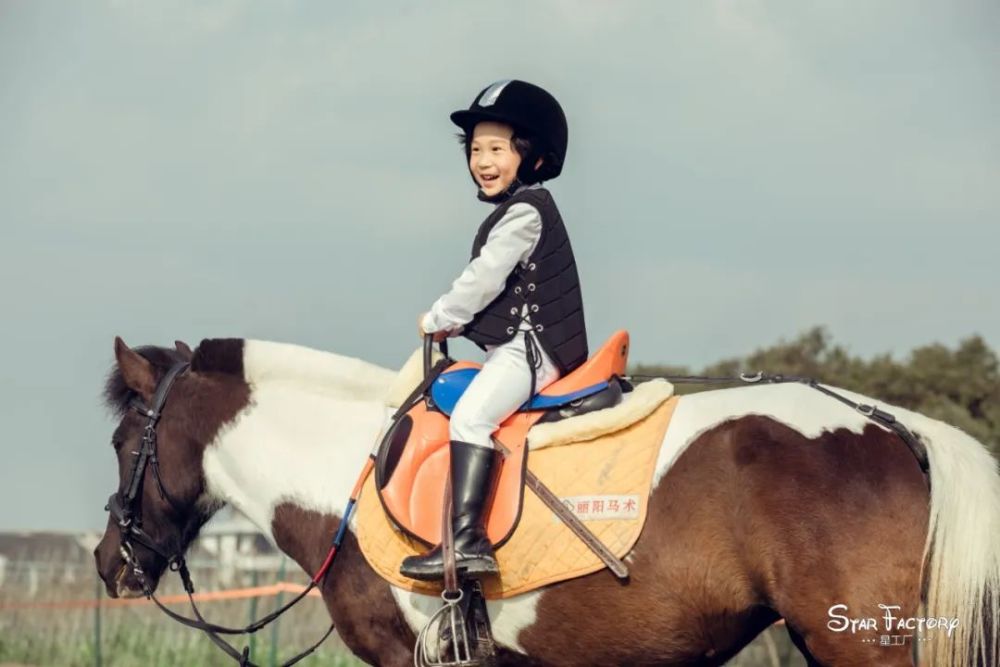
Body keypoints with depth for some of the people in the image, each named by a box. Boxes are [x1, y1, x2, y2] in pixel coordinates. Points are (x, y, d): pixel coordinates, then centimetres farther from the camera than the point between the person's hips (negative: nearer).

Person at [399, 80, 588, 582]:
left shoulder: (525, 211, -12)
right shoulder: (517, 210, 20)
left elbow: (485, 278, -17)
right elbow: (494, 287, 26)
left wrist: (439, 319, -5)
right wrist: (455, 322, 13)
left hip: (530, 347, -12)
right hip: (516, 346, 12)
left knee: (470, 414, -28)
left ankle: (468, 540, -40)